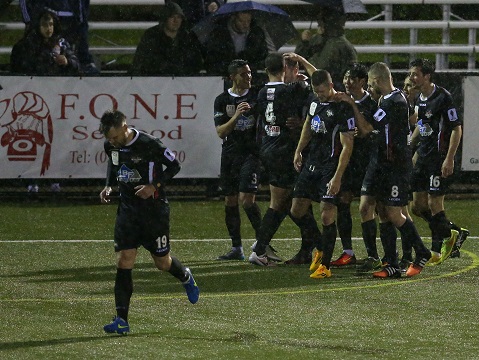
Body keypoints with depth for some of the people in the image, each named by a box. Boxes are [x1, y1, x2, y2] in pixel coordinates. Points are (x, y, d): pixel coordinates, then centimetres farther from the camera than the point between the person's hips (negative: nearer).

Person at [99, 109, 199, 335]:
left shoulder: (149, 145, -19)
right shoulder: (111, 146, -1)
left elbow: (174, 165, -7)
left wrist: (154, 185, -20)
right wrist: (108, 186, 4)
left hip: (154, 208, -4)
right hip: (127, 208, 4)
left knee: (162, 262, 7)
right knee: (124, 260, -8)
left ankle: (185, 277, 45)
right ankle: (122, 320, -11)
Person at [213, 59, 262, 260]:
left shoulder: (257, 96, 1)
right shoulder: (222, 100, 3)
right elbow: (220, 132, -3)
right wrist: (236, 116, -18)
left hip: (251, 153, -3)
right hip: (230, 154, 3)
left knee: (246, 199, -16)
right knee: (230, 201, 5)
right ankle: (236, 249, 13)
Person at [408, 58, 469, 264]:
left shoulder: (442, 97, -15)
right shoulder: (419, 99, 10)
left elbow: (457, 129, -15)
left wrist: (449, 159, -20)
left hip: (439, 158, -9)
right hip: (423, 158, 9)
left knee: (434, 204, -5)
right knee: (418, 206, 6)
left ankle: (437, 251, 8)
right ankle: (454, 232, 22)